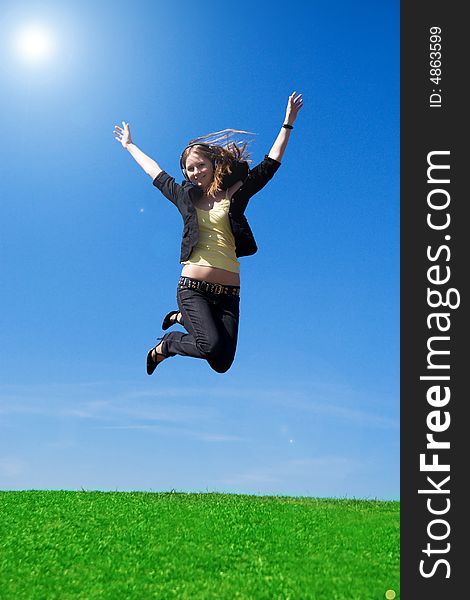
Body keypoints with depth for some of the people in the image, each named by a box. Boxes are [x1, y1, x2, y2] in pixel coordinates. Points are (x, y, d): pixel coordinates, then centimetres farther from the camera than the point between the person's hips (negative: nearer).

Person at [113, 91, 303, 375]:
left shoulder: (235, 195, 10)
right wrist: (129, 144, 40)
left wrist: (288, 123, 12)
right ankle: (166, 345, 7)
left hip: (228, 293, 2)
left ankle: (184, 318, 24)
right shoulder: (185, 196, 12)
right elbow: (155, 172, 27)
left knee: (222, 363, -3)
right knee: (213, 346, -26)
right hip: (193, 288, -2)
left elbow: (270, 164, 13)